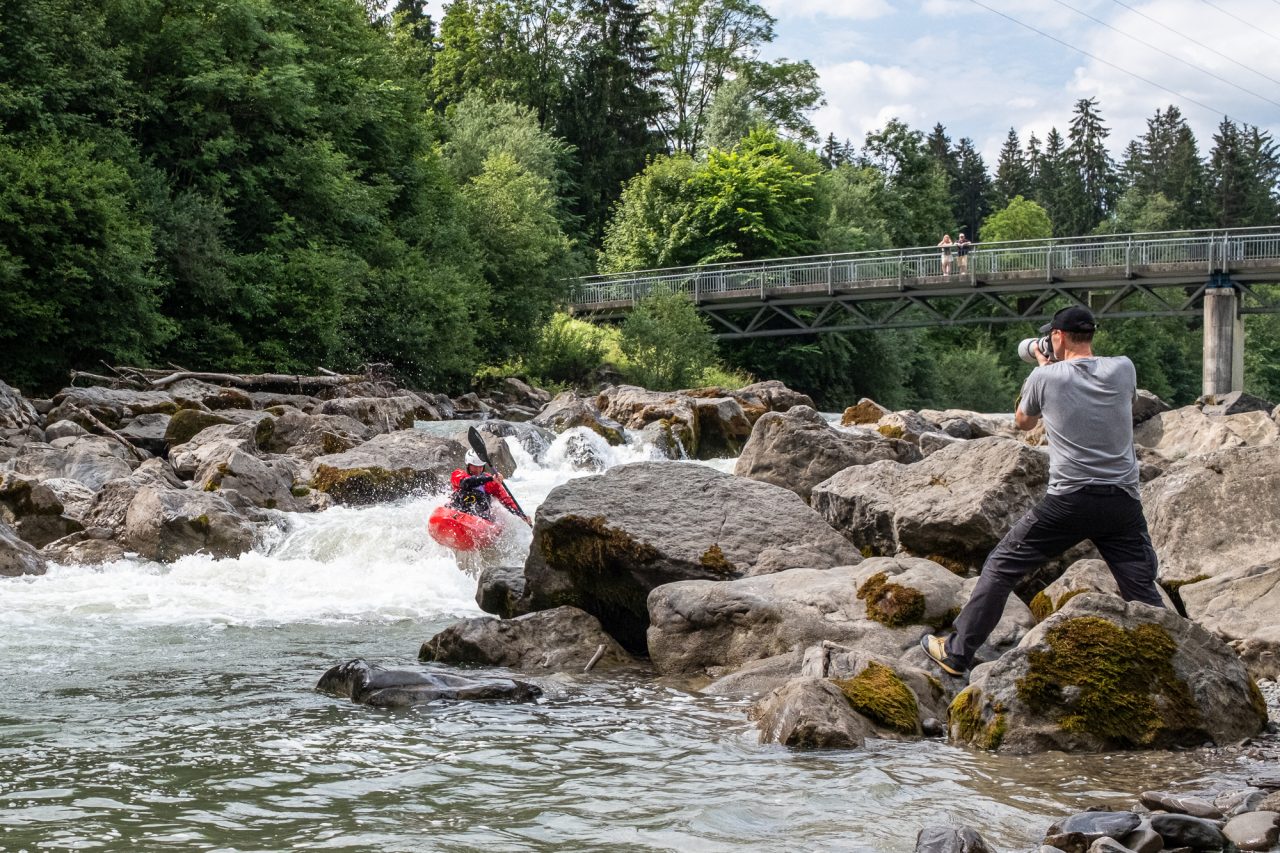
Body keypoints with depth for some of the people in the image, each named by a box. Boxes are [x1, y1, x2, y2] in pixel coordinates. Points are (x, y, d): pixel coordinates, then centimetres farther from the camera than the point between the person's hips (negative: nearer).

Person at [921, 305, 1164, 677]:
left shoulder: (1045, 377, -3)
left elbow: (1023, 422, 17)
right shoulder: (1123, 369, 2)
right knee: (1142, 591, 8)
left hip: (1068, 500, -2)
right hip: (1123, 503, 2)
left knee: (1001, 567, 10)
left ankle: (957, 652, 13)